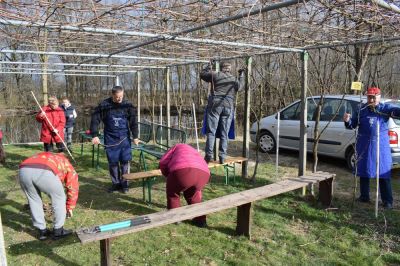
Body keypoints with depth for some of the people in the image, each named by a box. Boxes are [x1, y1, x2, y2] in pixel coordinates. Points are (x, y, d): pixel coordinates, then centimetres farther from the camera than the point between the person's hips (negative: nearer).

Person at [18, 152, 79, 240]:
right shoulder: (66, 164, 34)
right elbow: (73, 187, 31)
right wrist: (69, 207, 43)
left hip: (24, 170, 5)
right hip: (45, 172, -5)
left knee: (33, 200, 28)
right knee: (59, 198, 19)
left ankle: (42, 231, 35)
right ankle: (58, 231, 28)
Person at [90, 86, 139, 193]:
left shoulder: (127, 105, -3)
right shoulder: (104, 105, -7)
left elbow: (133, 121, 2)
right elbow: (95, 120, -3)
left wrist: (135, 137, 1)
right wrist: (95, 135, -8)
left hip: (124, 138, 0)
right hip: (110, 138, 0)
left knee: (125, 160, -1)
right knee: (112, 162, 4)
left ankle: (124, 183, 13)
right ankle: (115, 183, 19)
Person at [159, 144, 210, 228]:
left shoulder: (178, 147, 33)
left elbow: (163, 163, 19)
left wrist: (169, 175, 36)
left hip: (183, 170, -5)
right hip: (203, 173, 5)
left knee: (173, 193, 26)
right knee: (192, 194, 34)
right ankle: (200, 220, 32)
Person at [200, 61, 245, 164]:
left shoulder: (215, 75, 6)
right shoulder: (234, 79, 14)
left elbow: (202, 74, 18)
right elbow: (240, 86, 33)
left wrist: (208, 67, 35)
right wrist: (241, 75, 45)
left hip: (215, 105, -2)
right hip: (229, 107, 2)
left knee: (211, 132, 0)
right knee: (224, 134, 5)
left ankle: (208, 155, -5)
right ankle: (222, 157, 4)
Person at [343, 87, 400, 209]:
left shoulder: (385, 108, -1)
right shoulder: (362, 109, 5)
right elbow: (352, 125, 8)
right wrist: (347, 121, -15)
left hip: (381, 145, -2)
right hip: (364, 145, 3)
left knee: (383, 173, 1)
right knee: (363, 171, 10)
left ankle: (387, 201, 11)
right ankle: (364, 196, 24)